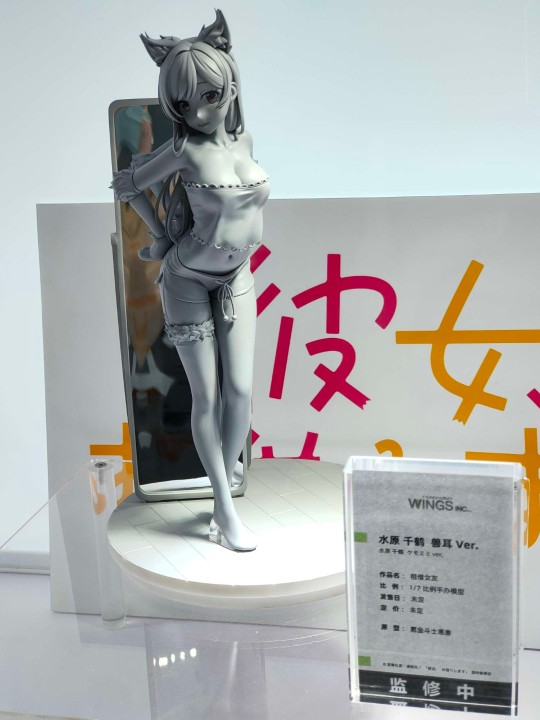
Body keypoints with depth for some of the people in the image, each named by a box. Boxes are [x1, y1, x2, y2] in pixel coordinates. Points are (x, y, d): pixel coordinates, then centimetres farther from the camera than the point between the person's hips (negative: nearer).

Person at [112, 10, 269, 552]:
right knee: (207, 397, -1)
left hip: (235, 279, 5)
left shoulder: (243, 137, -3)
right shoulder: (185, 147, -19)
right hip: (188, 281, -5)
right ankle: (227, 510, 9)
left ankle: (223, 499, 18)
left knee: (240, 393, 1)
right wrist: (162, 237, 4)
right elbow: (124, 184, -8)